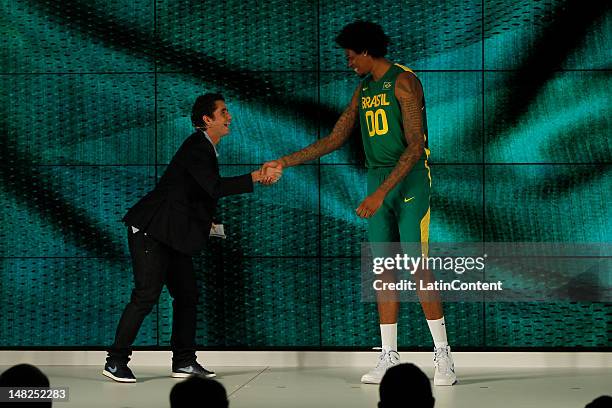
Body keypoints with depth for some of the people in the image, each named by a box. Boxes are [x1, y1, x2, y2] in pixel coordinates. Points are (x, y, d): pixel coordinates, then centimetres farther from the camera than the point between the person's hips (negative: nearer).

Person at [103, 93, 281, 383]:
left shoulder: (204, 148, 14)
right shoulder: (196, 148, -17)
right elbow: (215, 187, -30)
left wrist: (206, 220, 14)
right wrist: (255, 177, -29)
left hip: (171, 234, 11)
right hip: (151, 231, -10)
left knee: (187, 295, 9)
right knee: (147, 294, -12)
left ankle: (184, 361, 15)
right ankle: (116, 361, -5)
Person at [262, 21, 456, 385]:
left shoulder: (403, 82, -11)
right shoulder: (364, 89, 14)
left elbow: (415, 145, -18)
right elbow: (336, 139, 19)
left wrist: (381, 192, -24)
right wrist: (285, 162, 14)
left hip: (410, 179, -7)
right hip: (378, 178, 7)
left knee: (418, 266, -11)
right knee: (385, 269, 4)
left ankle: (443, 356, -7)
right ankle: (389, 358, 6)